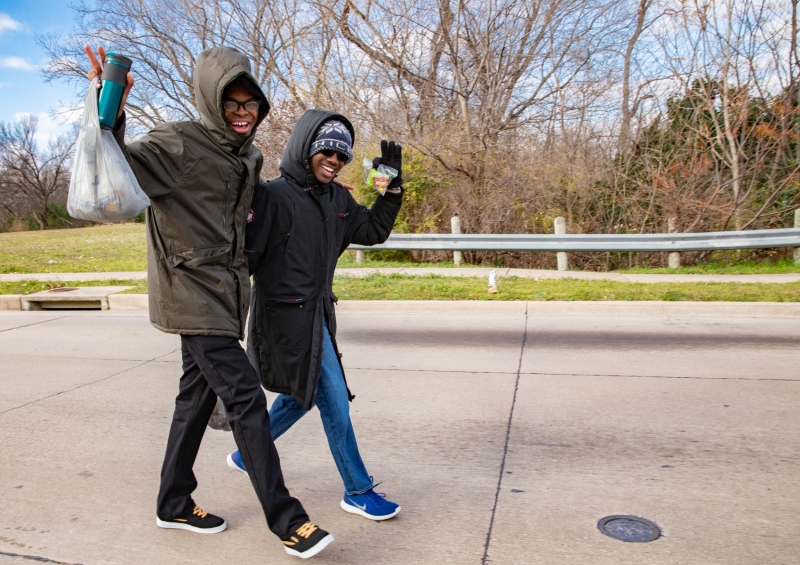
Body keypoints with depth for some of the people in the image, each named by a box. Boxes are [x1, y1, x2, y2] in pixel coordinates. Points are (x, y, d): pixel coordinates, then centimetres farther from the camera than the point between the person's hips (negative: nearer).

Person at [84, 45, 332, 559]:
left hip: (224, 293, 8)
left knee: (198, 396, 15)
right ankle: (286, 519, 0)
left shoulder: (250, 155, 11)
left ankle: (174, 504, 32)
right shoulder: (180, 144, -13)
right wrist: (109, 120, -42)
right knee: (246, 396, -10)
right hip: (193, 290, -8)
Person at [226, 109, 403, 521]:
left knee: (301, 395, 20)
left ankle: (247, 454, 41)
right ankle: (358, 491, 12)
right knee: (334, 400, -4)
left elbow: (373, 231, 16)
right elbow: (245, 256, -15)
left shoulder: (338, 200, 10)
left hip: (317, 314, 9)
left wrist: (393, 186, 5)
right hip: (286, 315, -9)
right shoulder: (273, 196, -13)